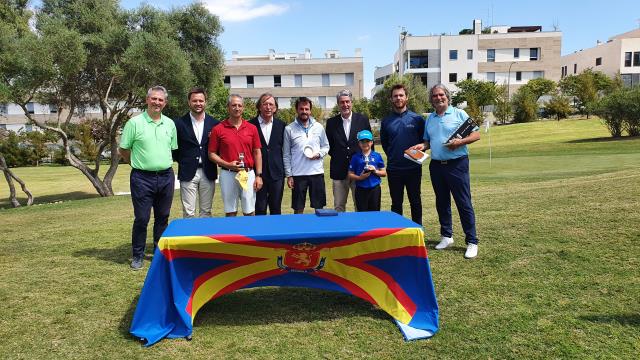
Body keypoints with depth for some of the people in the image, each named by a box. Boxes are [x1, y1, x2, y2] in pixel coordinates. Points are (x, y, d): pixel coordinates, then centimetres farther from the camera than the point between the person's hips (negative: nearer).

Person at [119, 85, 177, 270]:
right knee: (141, 219, 1)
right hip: (142, 178, -4)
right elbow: (123, 150, 1)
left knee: (162, 217, 13)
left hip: (166, 177, 4)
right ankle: (138, 256, 16)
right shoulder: (135, 122, -5)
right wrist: (139, 163, 6)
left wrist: (164, 163, 10)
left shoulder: (170, 124, 8)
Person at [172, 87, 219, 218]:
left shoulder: (214, 123, 5)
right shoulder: (180, 123, 0)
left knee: (206, 211, 10)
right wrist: (182, 161, 0)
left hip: (208, 173, 2)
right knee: (188, 213, 1)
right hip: (188, 173, -2)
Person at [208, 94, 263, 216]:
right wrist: (228, 165, -12)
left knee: (249, 212, 5)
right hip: (227, 174, -1)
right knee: (230, 213, 8)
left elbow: (257, 153, 7)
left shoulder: (252, 128, 5)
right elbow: (212, 154, 3)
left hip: (248, 174, 1)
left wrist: (259, 175, 1)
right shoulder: (218, 129, 0)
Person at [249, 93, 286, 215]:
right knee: (260, 210, 6)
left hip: (277, 174, 2)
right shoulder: (251, 125, -1)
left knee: (276, 209, 10)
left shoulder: (281, 125, 6)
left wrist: (285, 171, 4)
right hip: (257, 172, -2)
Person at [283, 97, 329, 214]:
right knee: (298, 209, 6)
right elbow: (286, 155, 1)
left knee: (319, 207, 8)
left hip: (317, 172, 2)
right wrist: (289, 175, -2)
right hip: (298, 174, -2)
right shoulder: (289, 129, -1)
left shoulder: (319, 127, 5)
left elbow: (326, 146, 13)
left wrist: (319, 154, -9)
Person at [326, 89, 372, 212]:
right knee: (338, 207, 9)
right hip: (339, 172, 1)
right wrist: (335, 155, 1)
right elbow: (328, 145, 12)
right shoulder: (331, 122, 3)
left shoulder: (363, 120, 1)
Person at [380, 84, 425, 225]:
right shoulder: (386, 121, 4)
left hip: (413, 167, -1)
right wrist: (392, 156, 9)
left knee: (415, 202, 9)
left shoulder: (417, 119, -2)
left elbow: (425, 140, 6)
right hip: (393, 169, 2)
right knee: (396, 204, 10)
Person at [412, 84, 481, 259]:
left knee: (464, 203, -5)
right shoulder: (429, 119, 14)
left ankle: (472, 242, 1)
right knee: (442, 203, 12)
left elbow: (476, 134, -2)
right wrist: (422, 146, -1)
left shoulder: (459, 114, 0)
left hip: (457, 164, -5)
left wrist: (460, 142, -18)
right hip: (436, 165, 5)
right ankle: (446, 236, 25)